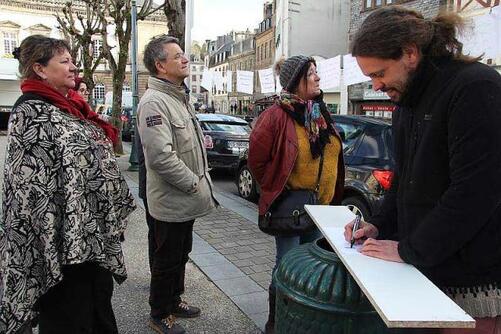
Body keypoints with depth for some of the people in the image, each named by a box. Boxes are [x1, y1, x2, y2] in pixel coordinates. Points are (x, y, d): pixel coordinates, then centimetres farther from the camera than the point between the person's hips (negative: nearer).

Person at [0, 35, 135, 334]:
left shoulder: (70, 107, 12)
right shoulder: (31, 112, -14)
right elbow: (34, 185, -20)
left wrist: (114, 213, 18)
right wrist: (65, 239, -23)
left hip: (95, 232, 9)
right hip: (66, 239, -8)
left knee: (100, 306, 22)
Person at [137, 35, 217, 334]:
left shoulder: (180, 97, 12)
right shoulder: (154, 102, -20)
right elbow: (161, 156, -28)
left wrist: (201, 179, 12)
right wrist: (194, 183, -18)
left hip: (187, 199, 9)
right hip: (172, 202, -9)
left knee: (181, 255, 22)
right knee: (167, 260, 8)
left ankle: (174, 300, 41)